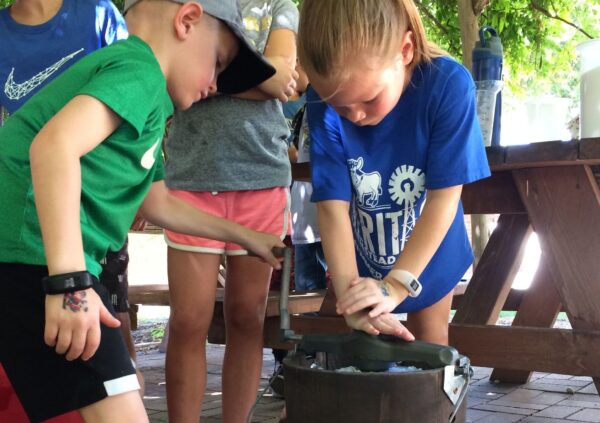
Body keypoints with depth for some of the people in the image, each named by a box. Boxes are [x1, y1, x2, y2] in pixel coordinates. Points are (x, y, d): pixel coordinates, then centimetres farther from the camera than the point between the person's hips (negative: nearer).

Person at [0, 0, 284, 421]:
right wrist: (70, 282, -30)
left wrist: (246, 236, 43)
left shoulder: (144, 101, 26)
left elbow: (159, 205, 38)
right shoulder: (140, 69, -6)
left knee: (124, 388, 23)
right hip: (37, 257, -11)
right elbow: (55, 144, -25)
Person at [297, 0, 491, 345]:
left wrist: (395, 285, -32)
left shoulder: (448, 85, -29)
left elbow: (444, 198, -28)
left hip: (429, 255, -1)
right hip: (364, 262, 1)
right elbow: (333, 204, -26)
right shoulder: (327, 99, -24)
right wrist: (349, 295, -36)